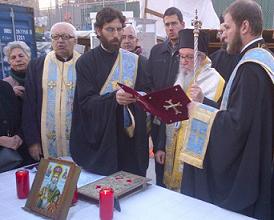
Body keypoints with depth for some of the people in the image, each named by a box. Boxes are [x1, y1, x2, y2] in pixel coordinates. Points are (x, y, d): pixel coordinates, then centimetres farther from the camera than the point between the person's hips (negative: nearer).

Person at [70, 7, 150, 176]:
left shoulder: (133, 61, 7)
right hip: (101, 137, -2)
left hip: (132, 136, 3)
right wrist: (114, 97, -26)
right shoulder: (86, 62, -1)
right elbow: (85, 101, -9)